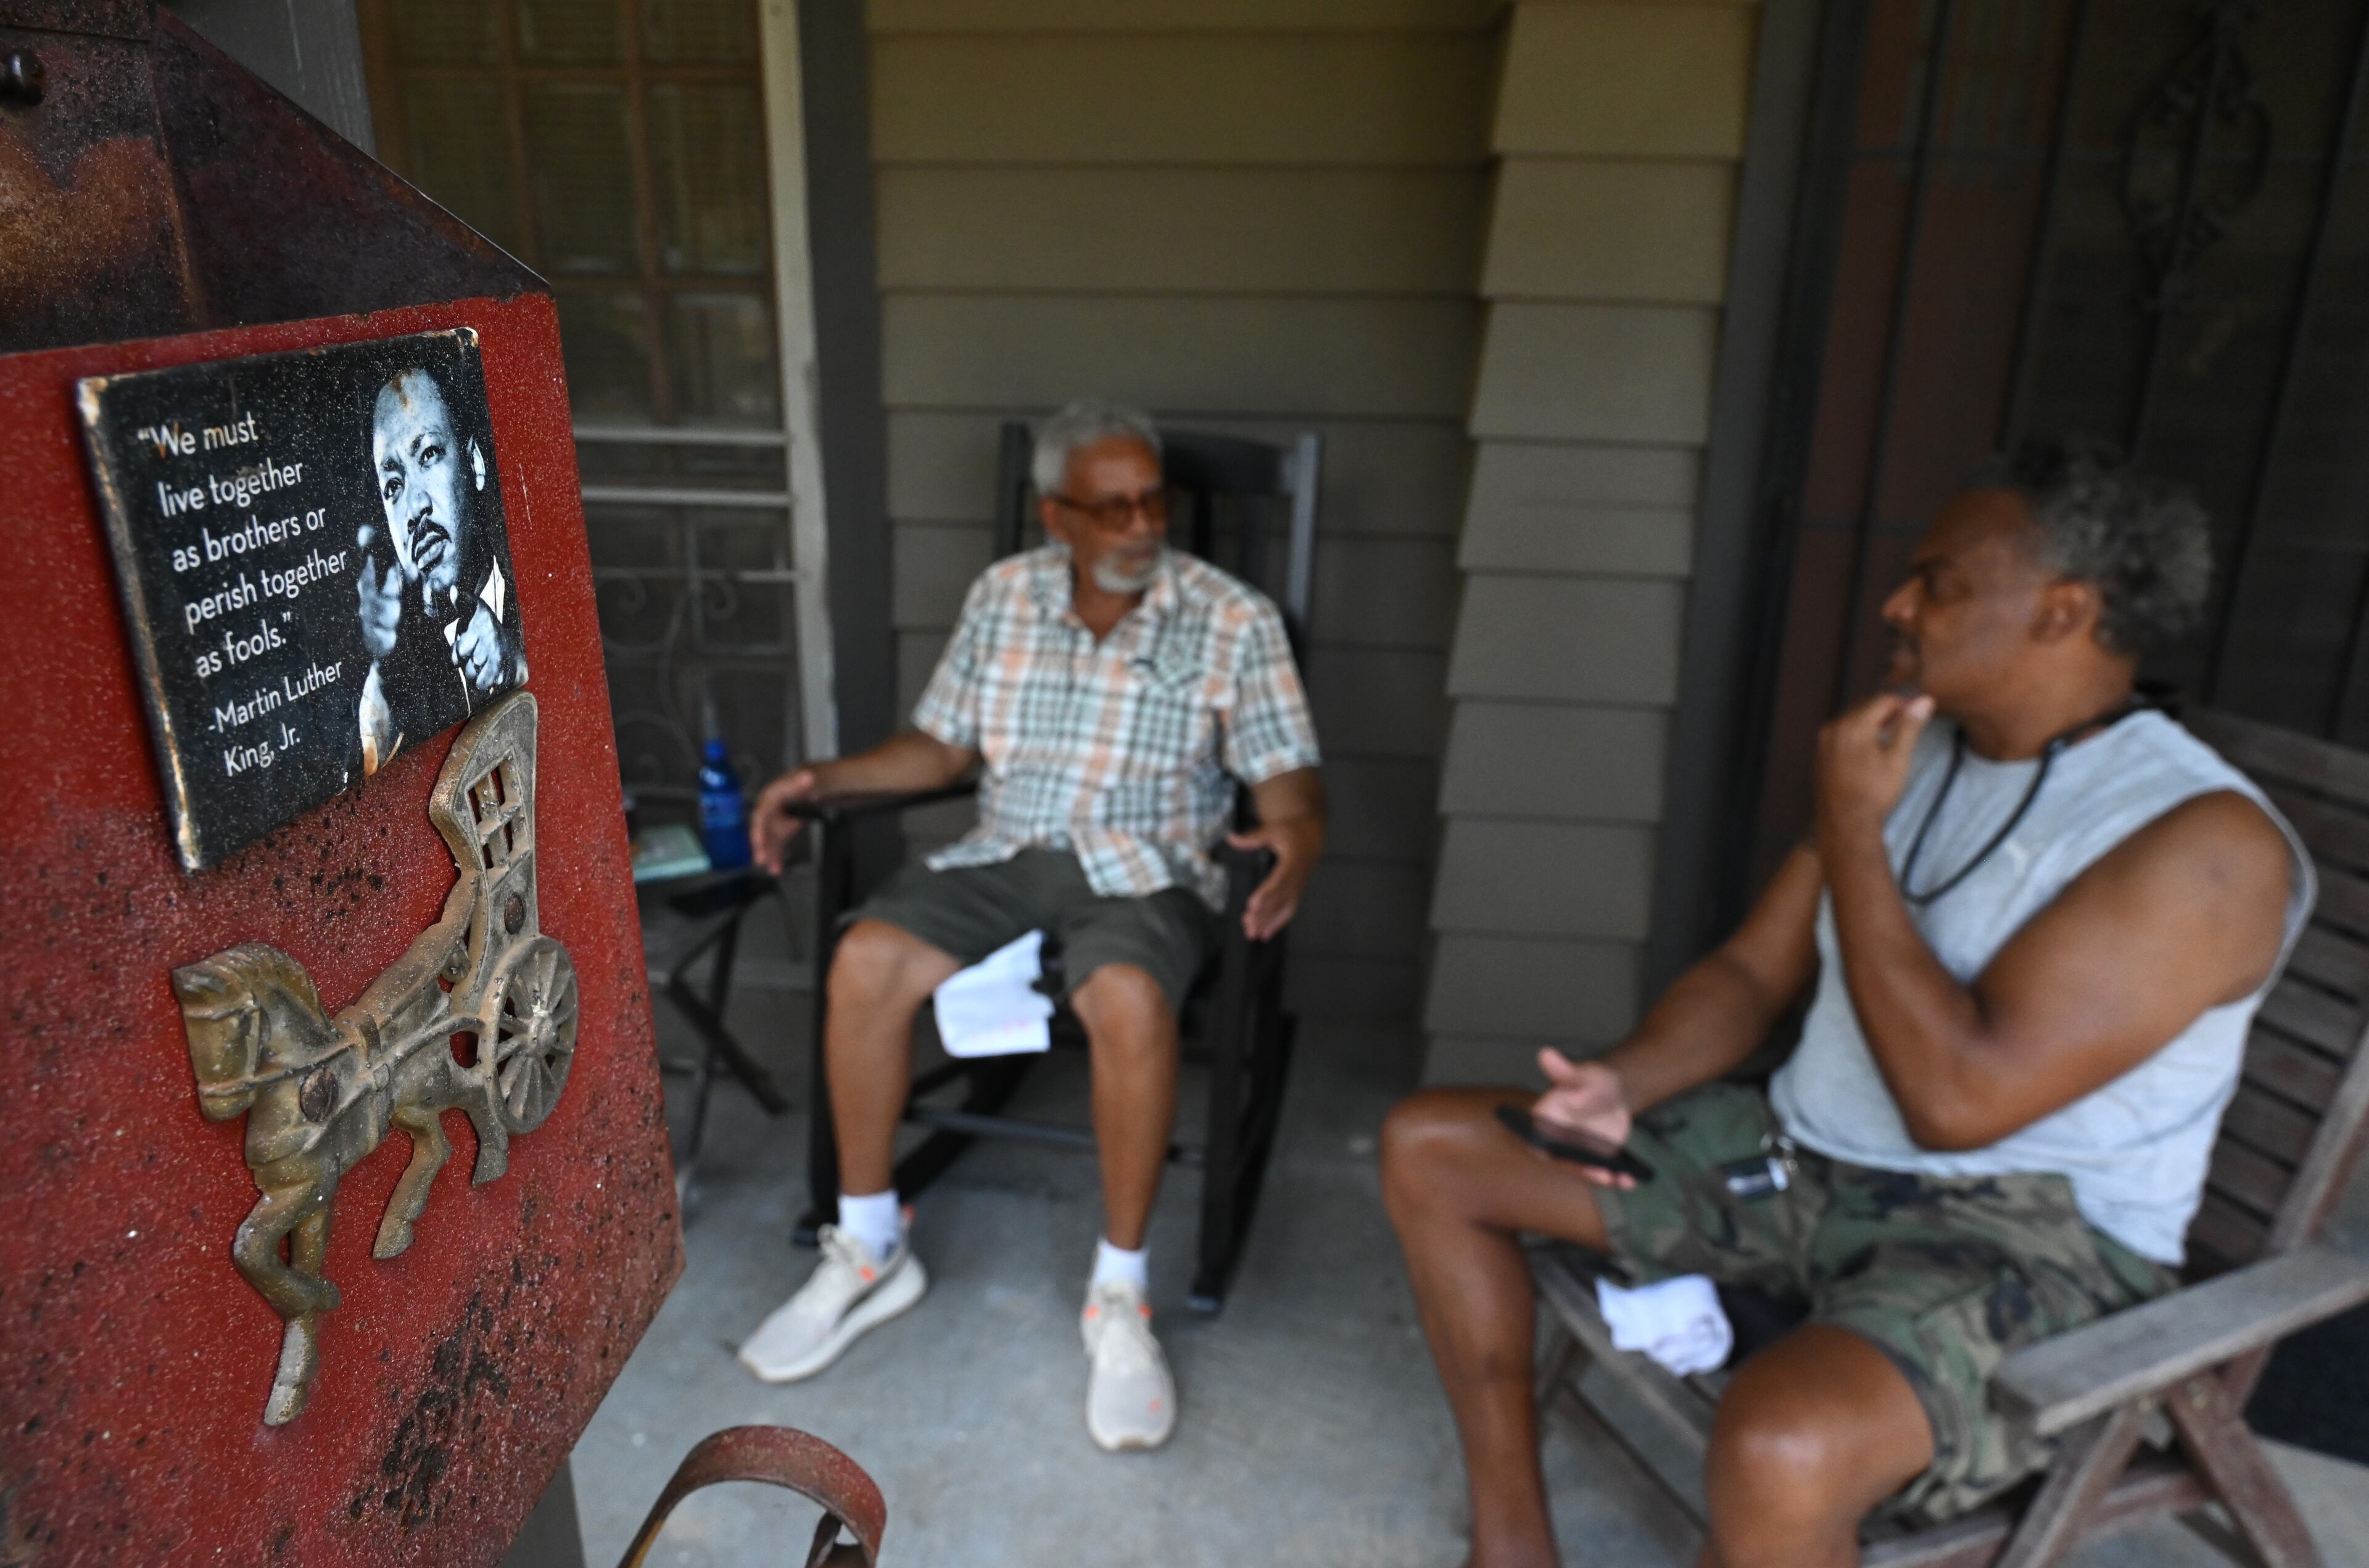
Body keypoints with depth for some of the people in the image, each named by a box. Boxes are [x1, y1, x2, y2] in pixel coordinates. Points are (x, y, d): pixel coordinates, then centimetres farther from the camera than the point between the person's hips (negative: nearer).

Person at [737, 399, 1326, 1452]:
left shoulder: (1234, 621, -3)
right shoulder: (1003, 594, 7)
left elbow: (1289, 782, -7)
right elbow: (942, 746, 13)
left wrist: (1297, 847, -30)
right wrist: (822, 779, -1)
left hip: (1145, 869, -3)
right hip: (1005, 852, 4)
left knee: (1129, 1001, -36)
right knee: (865, 960, -22)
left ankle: (1119, 1296, -15)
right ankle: (868, 1253, -3)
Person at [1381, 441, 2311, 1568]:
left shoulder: (2207, 840, -18)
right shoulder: (1908, 755, 8)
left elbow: (1958, 1097, -27)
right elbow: (1749, 973, 10)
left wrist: (1850, 833, -20)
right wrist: (1628, 1081, -10)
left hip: (2026, 1232, -7)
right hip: (1796, 1162, 8)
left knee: (1781, 1444, -41)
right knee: (1429, 1148, 3)